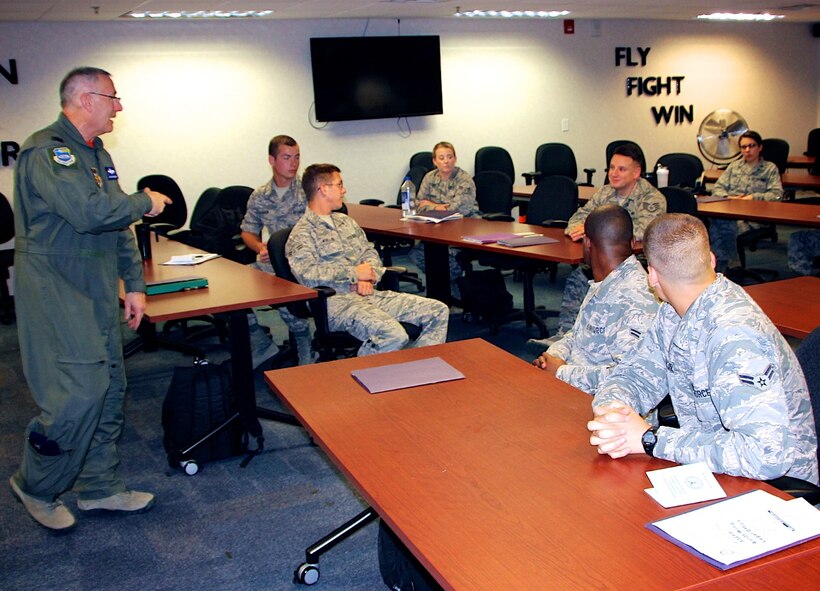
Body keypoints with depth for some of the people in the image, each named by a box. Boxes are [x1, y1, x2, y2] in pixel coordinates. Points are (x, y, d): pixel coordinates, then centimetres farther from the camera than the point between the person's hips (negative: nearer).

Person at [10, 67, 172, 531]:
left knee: (110, 388, 11)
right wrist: (145, 203, -12)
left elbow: (118, 226, 19)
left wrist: (134, 284, 12)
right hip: (56, 288, -9)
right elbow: (90, 211, -29)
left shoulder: (96, 153, 16)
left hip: (97, 291, 9)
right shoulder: (47, 151, -14)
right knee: (80, 391, -11)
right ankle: (37, 487, 11)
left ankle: (101, 486, 24)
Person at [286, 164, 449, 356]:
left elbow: (370, 252, 21)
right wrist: (354, 272, -11)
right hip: (337, 301, -8)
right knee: (394, 335, -34)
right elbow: (307, 274, -18)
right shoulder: (302, 233, -3)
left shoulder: (345, 221, 23)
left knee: (439, 312, -5)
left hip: (369, 294, 8)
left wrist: (367, 277, -2)